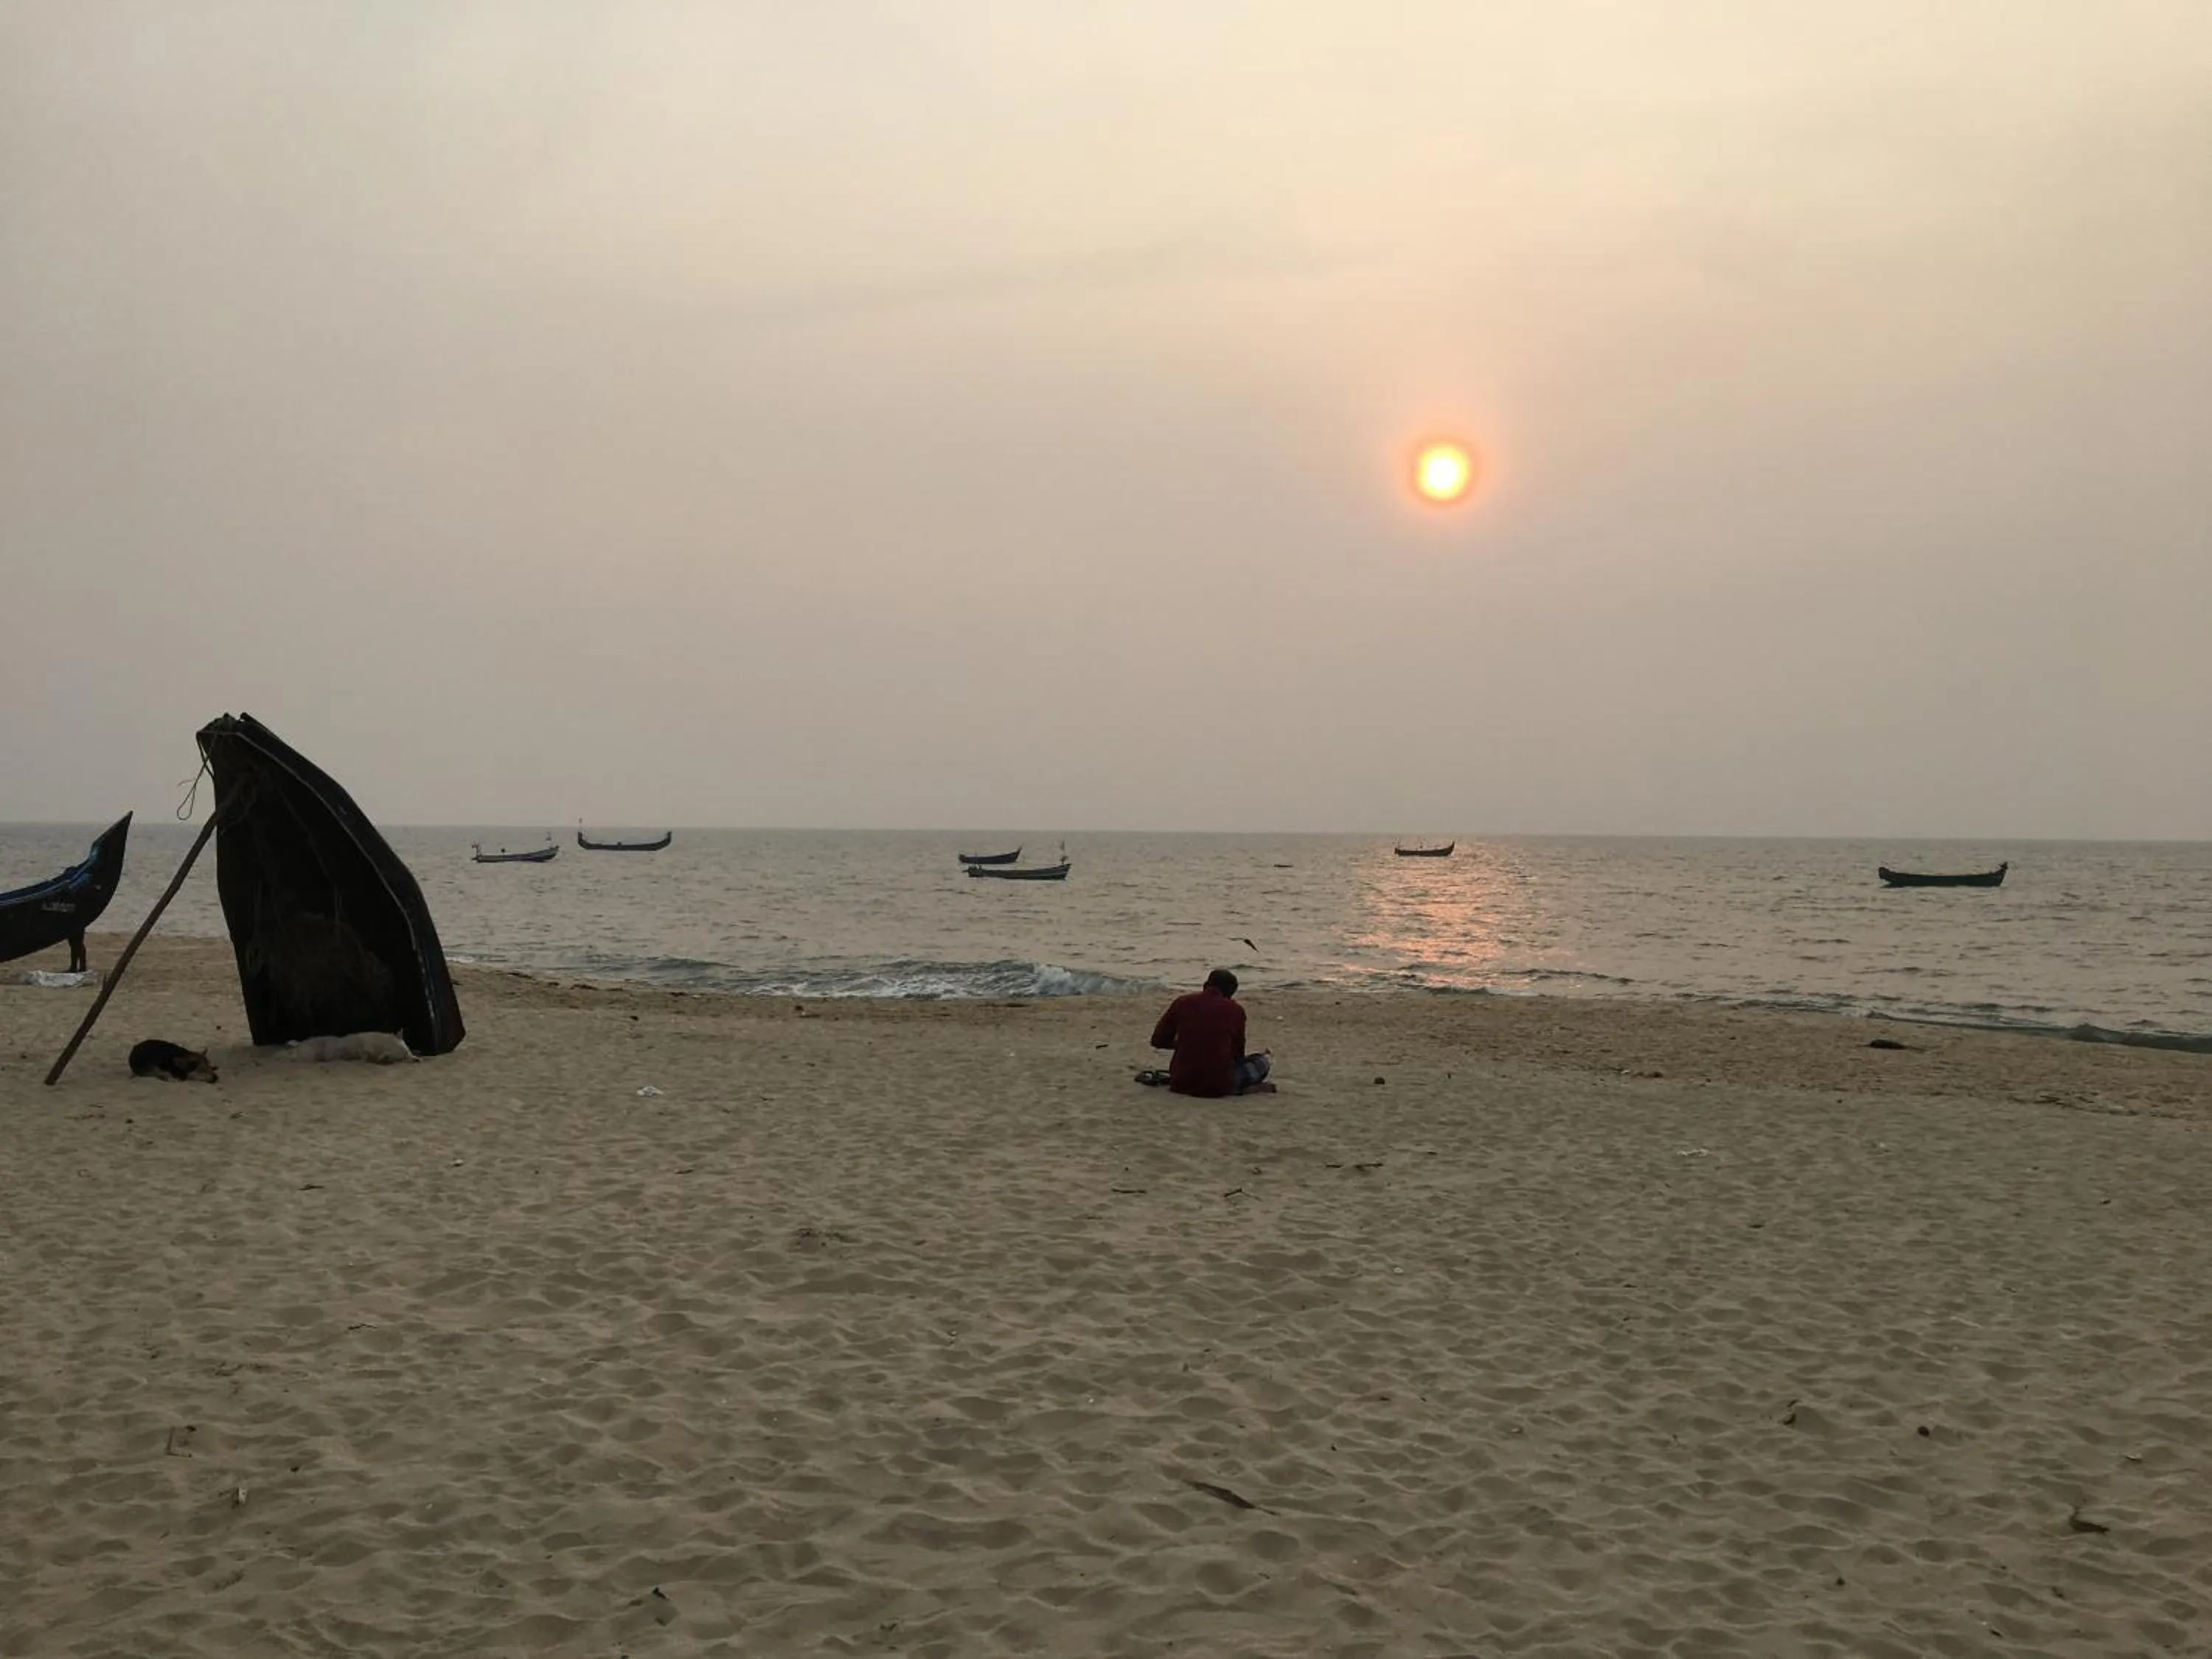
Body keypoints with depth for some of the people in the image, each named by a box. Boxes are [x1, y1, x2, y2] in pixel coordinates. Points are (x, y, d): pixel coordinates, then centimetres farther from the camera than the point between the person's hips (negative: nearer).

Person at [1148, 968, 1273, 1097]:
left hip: (1181, 1085, 3)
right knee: (1262, 1061, 21)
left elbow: (1157, 1041, 9)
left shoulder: (1182, 1002, 3)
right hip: (1218, 1087, -3)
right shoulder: (1235, 1009, 0)